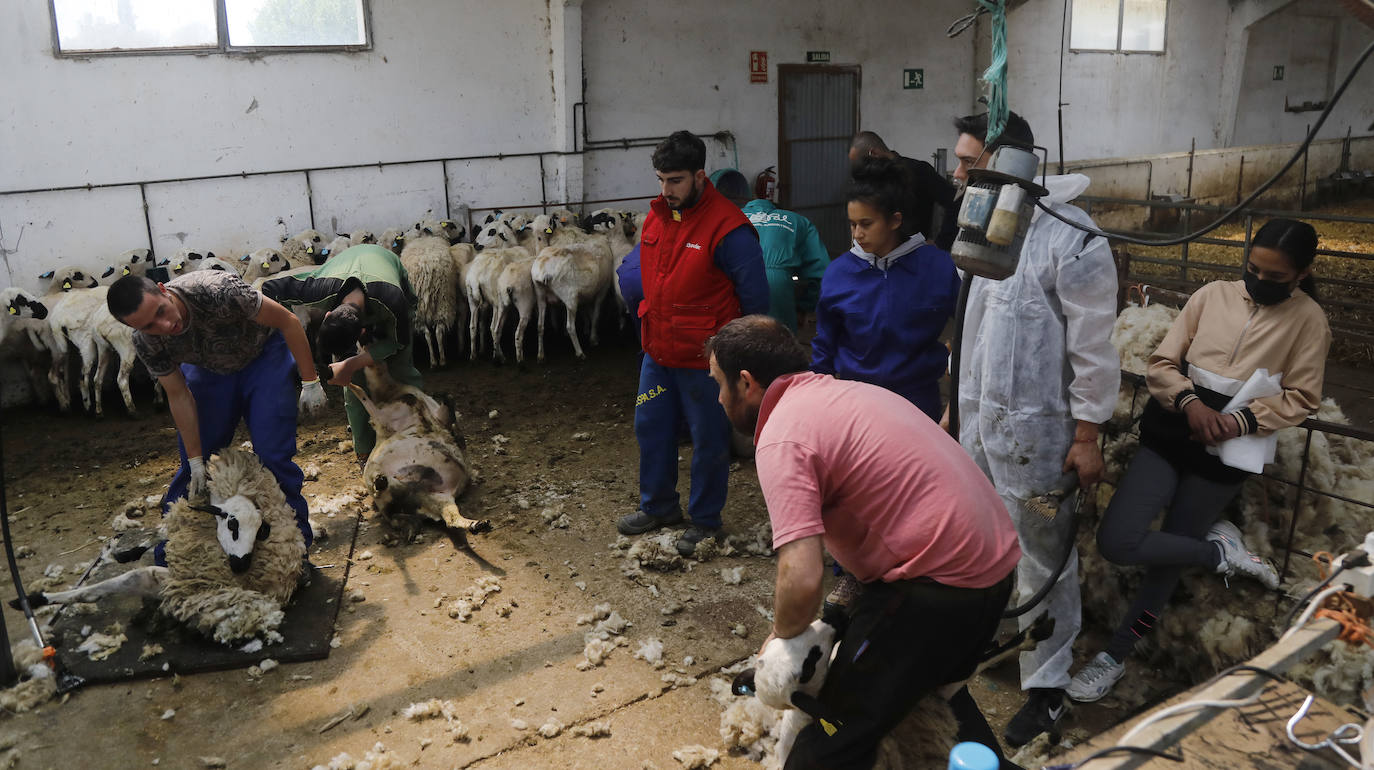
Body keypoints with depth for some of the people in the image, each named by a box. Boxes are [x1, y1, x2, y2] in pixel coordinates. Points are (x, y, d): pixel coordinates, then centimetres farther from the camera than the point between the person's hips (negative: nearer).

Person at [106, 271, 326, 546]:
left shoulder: (218, 290, -40)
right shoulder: (146, 343, -24)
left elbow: (288, 321, -27)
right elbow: (179, 397, -12)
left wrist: (310, 382, -22)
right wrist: (196, 461, -10)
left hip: (263, 354, -3)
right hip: (208, 367, 4)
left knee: (272, 453, -11)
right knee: (190, 456, 3)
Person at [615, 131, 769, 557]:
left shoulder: (727, 228, -19)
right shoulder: (657, 216, 5)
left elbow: (755, 297, -14)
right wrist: (648, 322, 18)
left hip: (704, 357, -7)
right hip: (658, 350, 8)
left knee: (709, 440, 7)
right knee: (651, 427, 17)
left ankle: (705, 519, 24)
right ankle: (659, 505, 35)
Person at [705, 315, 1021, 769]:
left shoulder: (781, 438, -15)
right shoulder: (846, 391, 13)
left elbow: (801, 581, -25)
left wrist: (781, 635, -2)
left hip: (937, 586, -9)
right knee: (934, 685, 33)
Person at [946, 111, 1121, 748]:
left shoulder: (1070, 238, -18)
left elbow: (1093, 347, -15)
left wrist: (1087, 436, -13)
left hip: (1034, 431, -7)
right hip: (976, 423, 7)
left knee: (1042, 564, 7)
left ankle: (1046, 688, 23)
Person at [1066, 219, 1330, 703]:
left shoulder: (1308, 320, -1)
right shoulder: (1213, 295, 2)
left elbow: (1301, 399, -1)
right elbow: (1161, 364, 2)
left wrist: (1240, 421, -18)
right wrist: (1190, 401, -18)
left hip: (1226, 453, -2)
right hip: (1170, 433, 2)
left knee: (1169, 558, 4)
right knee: (1116, 541, -10)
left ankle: (1116, 655, 21)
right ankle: (1218, 551, 14)